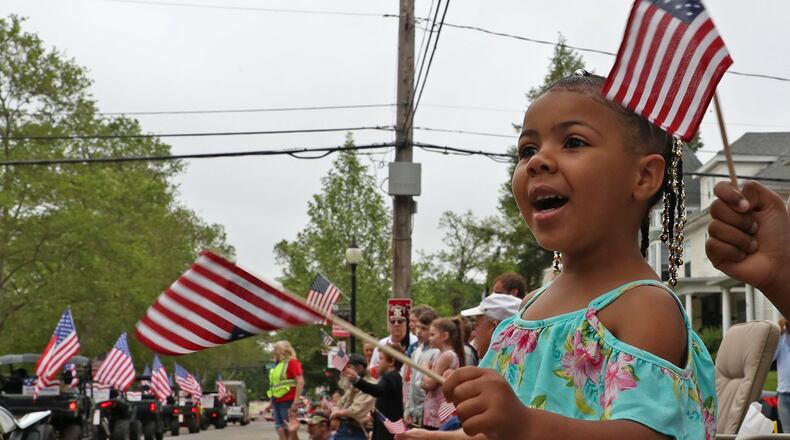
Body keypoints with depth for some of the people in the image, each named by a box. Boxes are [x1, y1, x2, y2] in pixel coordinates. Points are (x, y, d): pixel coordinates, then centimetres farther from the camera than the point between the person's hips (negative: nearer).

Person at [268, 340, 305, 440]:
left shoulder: (292, 362, -8)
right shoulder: (278, 364, 18)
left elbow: (300, 382, -16)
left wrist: (295, 403, -21)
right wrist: (272, 402, 19)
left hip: (287, 402, -8)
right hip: (277, 401, 8)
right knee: (280, 429, 5)